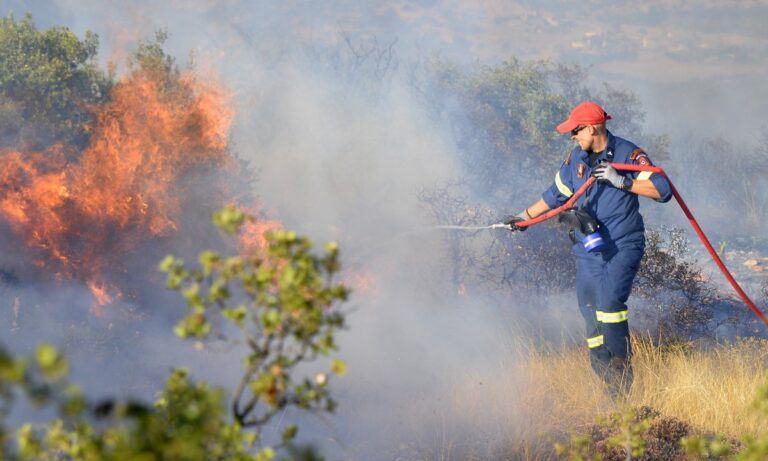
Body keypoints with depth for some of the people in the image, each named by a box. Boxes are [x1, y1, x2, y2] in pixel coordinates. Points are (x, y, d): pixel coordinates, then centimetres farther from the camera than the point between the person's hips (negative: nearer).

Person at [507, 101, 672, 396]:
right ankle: (607, 381, 7)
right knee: (590, 310, 0)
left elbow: (662, 190, -15)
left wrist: (622, 182, -21)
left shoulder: (629, 155, -7)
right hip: (588, 249, 6)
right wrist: (525, 216, 27)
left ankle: (622, 369, -9)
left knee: (609, 303, -21)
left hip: (623, 246, -6)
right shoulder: (576, 158, 11)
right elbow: (557, 194, 25)